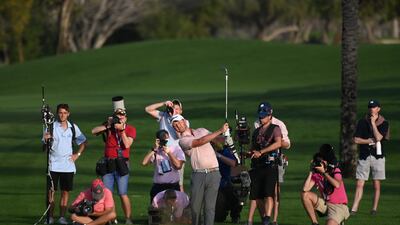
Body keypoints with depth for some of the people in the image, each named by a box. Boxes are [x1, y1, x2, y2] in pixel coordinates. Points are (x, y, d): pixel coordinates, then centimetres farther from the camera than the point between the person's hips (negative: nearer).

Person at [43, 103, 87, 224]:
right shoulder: (52, 127, -3)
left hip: (68, 165, 2)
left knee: (65, 192, 5)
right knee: (51, 191, -2)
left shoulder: (73, 127, 4)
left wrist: (77, 154, 5)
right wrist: (46, 139, -30)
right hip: (53, 165, -2)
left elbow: (83, 142, 17)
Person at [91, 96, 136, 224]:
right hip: (108, 164, 3)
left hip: (121, 165, -3)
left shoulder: (130, 129, 2)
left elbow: (127, 144, -12)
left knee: (123, 194, -7)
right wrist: (107, 125, -10)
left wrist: (122, 130, -14)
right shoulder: (109, 128, 7)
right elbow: (94, 131, -4)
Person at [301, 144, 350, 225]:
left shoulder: (335, 172, -13)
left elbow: (337, 185, -36)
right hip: (324, 203, 6)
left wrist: (323, 172, -30)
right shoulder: (316, 174, -1)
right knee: (305, 195, -12)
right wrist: (311, 172, -12)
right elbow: (305, 189, -12)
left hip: (338, 206, -6)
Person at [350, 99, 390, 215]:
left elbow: (378, 138, -13)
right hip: (364, 156, 1)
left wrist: (373, 123, -10)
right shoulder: (362, 122, 6)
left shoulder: (384, 123, 2)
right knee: (360, 184, -5)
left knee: (376, 185, 2)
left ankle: (374, 209, 12)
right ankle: (354, 209, -9)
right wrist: (372, 141, -7)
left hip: (378, 156, -1)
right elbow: (356, 140, 0)